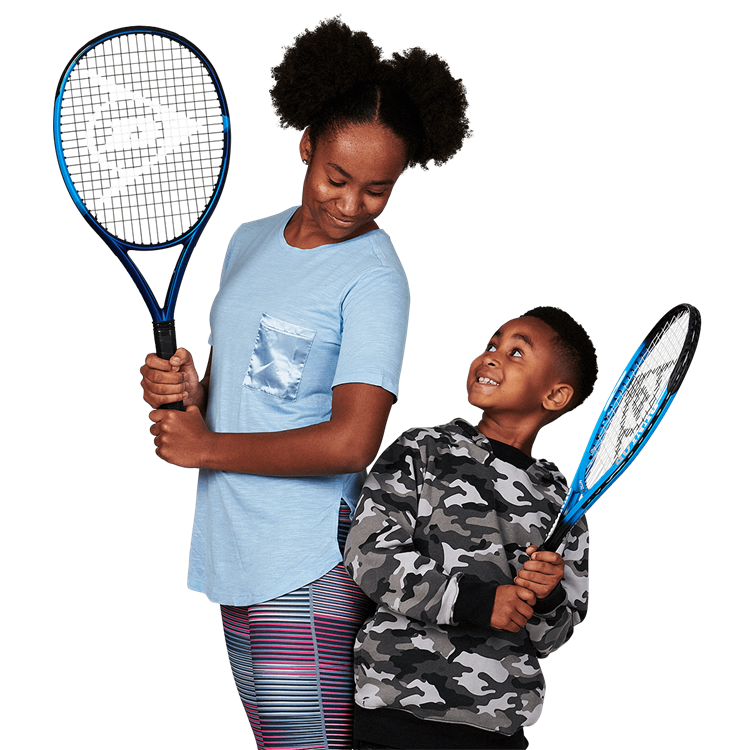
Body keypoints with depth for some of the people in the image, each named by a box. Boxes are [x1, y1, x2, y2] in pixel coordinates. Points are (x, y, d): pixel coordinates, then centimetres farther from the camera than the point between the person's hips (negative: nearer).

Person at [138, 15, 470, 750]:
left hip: (306, 579, -7)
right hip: (232, 561, 7)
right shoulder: (250, 240, 12)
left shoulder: (372, 275, -11)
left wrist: (206, 447, -10)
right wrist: (182, 389, -4)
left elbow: (350, 442, -20)